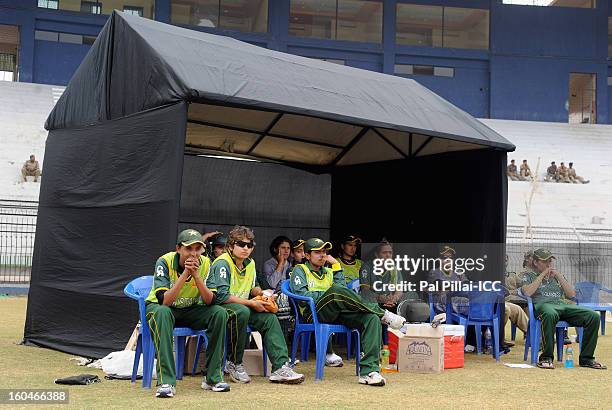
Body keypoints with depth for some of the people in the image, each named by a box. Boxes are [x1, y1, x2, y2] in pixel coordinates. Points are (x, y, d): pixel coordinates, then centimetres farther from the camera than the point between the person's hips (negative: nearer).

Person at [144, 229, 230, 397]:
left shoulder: (205, 263, -12)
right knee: (161, 313, -38)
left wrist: (196, 275, -32)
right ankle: (166, 382, -38)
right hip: (160, 307, -3)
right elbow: (164, 301, -32)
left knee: (220, 313, -22)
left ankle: (212, 377, -13)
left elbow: (210, 301, -20)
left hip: (191, 310, 4)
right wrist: (185, 273, -35)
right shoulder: (165, 262, -22)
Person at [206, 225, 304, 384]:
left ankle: (281, 367, -20)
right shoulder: (222, 263, -15)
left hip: (243, 307, 8)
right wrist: (251, 303, -21)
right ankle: (234, 364, -21)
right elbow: (222, 296, -24)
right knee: (242, 312, -37)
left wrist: (258, 292, -1)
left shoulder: (250, 264, 11)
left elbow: (252, 288, 24)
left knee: (269, 318, -14)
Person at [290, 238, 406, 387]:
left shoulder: (328, 272, 34)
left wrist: (336, 266, 12)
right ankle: (383, 315, -25)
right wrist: (331, 294, -2)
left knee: (372, 318, -23)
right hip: (314, 314, -5)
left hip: (337, 313, 5)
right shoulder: (300, 270, 18)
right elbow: (302, 296, -2)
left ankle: (368, 370, -38)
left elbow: (343, 287, 14)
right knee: (336, 290, -37)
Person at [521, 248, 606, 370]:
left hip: (562, 305, 5)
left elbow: (571, 294, 17)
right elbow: (527, 292, -5)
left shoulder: (556, 276, 31)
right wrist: (543, 275, 1)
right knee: (550, 314, -45)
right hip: (542, 305, -5)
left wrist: (558, 276, 10)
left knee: (594, 316, -20)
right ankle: (546, 358, -35)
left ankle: (586, 358, -15)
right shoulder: (529, 276, 18)